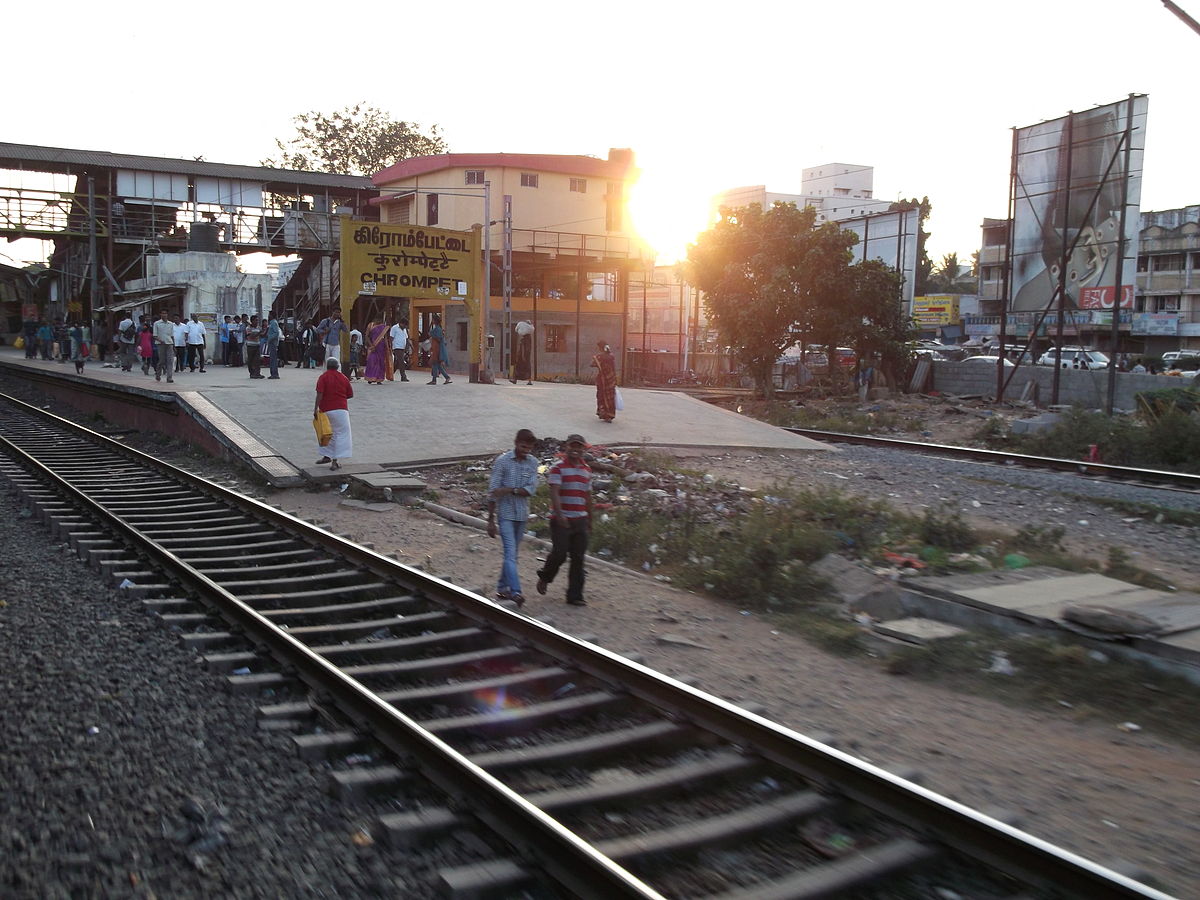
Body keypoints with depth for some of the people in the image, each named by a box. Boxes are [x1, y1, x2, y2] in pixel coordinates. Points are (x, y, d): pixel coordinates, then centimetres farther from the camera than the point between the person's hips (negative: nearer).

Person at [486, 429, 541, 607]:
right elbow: (493, 492, -7)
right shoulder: (502, 461, -8)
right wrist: (490, 520, -8)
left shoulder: (532, 462, 3)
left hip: (522, 515, 4)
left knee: (512, 554, 12)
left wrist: (510, 490, -21)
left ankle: (502, 588, 24)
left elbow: (532, 489, -7)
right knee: (510, 553, -12)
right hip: (505, 514, -4)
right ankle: (515, 591, -19)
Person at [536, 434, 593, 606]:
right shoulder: (558, 467, -6)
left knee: (578, 558, 4)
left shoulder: (587, 470, 13)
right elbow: (554, 492, -17)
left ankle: (575, 595, 9)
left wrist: (589, 520, 21)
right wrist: (559, 514, -31)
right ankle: (544, 577, 23)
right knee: (560, 553, -7)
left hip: (580, 520, 5)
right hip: (561, 520, -5)